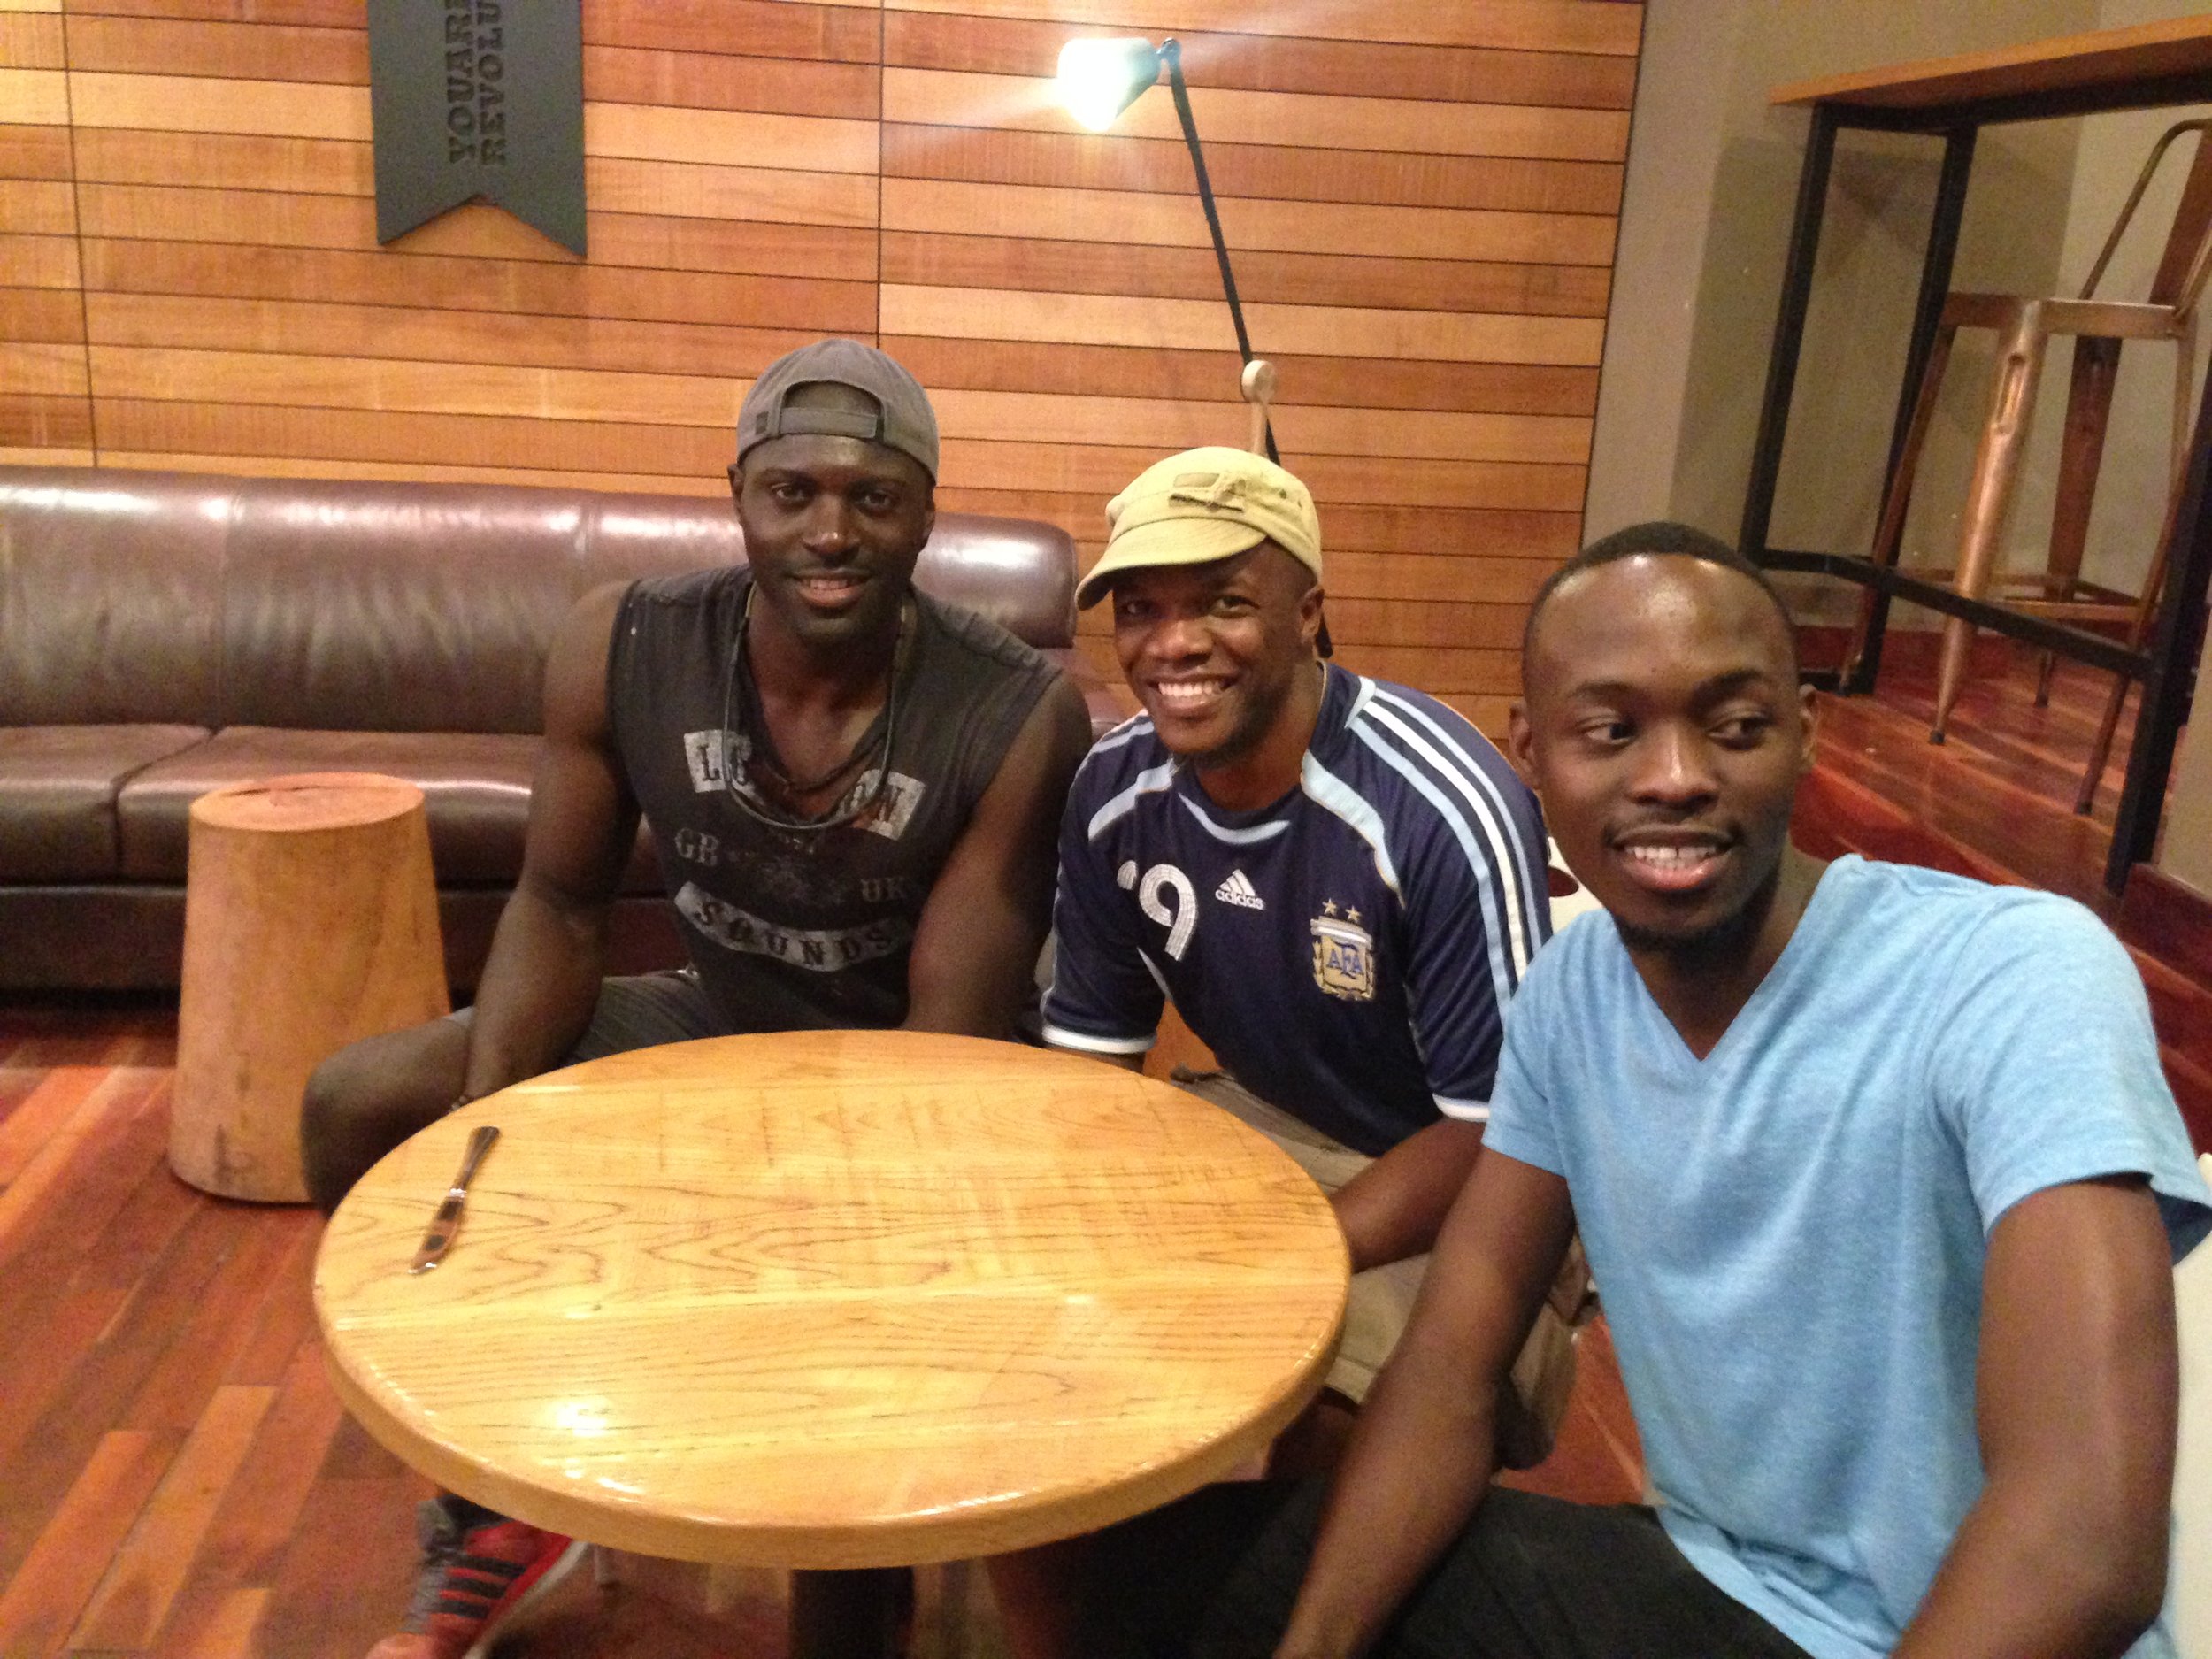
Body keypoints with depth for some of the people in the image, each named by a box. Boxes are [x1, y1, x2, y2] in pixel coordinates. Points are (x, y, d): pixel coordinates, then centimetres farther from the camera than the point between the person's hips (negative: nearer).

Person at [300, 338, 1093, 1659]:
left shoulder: (1019, 717, -27)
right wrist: (477, 1125, -20)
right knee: (355, 1109, -3)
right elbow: (563, 904, -5)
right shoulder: (623, 646, -16)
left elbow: (949, 1041, -24)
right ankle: (500, 1498, 16)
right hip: (716, 1017, 4)